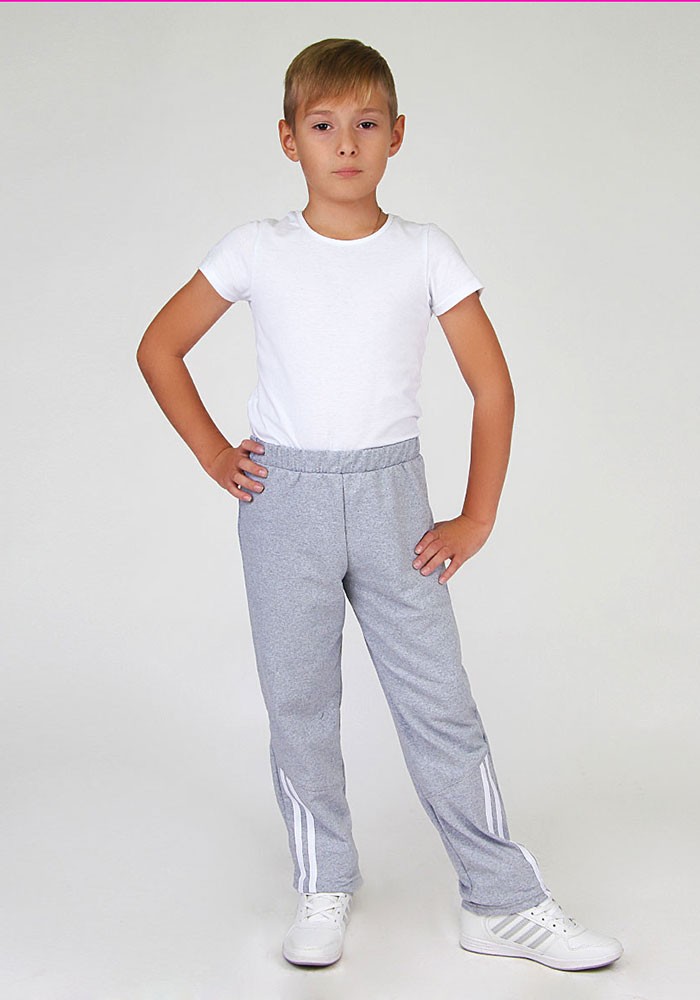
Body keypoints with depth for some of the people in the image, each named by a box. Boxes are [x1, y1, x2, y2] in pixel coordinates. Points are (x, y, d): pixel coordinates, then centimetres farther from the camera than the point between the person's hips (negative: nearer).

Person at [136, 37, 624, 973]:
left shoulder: (427, 253, -1)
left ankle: (505, 902, 12)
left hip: (391, 496, 0)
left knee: (441, 702, 1)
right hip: (284, 499, 1)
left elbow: (493, 386, 2)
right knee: (299, 704, 8)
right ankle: (323, 889, 25)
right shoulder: (256, 250, 0)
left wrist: (477, 518, -1)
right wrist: (212, 453, 2)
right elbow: (160, 348, 10)